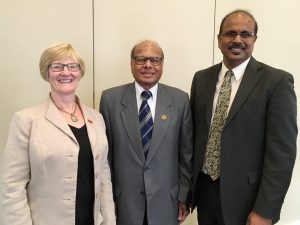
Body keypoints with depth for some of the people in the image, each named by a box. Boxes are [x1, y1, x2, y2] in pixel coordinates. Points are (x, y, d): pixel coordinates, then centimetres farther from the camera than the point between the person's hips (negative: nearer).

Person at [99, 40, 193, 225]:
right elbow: (104, 152, -1)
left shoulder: (180, 99, -4)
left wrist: (184, 197, 1)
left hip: (165, 200, 1)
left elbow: (186, 154, 0)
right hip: (124, 200, 0)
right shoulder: (110, 98, -6)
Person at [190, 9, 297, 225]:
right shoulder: (201, 79, 4)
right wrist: (187, 185, 8)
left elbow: (282, 152, -13)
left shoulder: (277, 81, -11)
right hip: (204, 190, 4)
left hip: (244, 197, -4)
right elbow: (194, 133, 7)